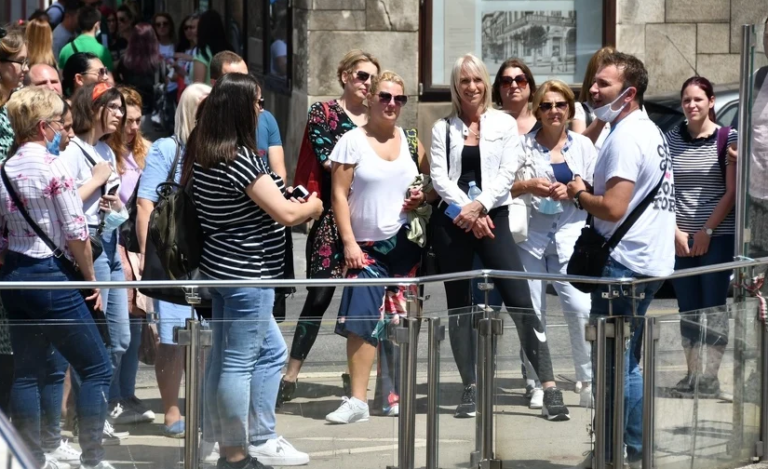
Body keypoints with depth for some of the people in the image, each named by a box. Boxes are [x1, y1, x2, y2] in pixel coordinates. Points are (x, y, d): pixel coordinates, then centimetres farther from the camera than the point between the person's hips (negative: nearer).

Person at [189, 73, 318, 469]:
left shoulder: (202, 153, 7)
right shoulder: (241, 158, -20)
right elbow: (286, 214, -18)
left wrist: (296, 206, 15)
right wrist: (313, 206, 2)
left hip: (220, 268, 9)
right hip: (246, 274, -9)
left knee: (271, 351, 18)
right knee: (238, 362, 0)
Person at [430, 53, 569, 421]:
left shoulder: (504, 124, 7)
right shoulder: (443, 128, 10)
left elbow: (507, 173, -2)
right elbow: (439, 177, 1)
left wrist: (479, 205, -15)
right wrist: (467, 212, -11)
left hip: (493, 218, -2)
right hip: (452, 221, 2)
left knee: (520, 301, -11)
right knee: (458, 306, 4)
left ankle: (549, 388, -14)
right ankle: (470, 388, 10)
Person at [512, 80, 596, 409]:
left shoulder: (583, 145, 10)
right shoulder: (524, 144, 7)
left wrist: (571, 191, -10)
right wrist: (528, 186, -14)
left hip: (570, 237, 0)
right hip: (531, 236, 0)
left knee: (580, 308, -14)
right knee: (532, 313, 2)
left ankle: (587, 381, -4)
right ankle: (536, 384, 10)